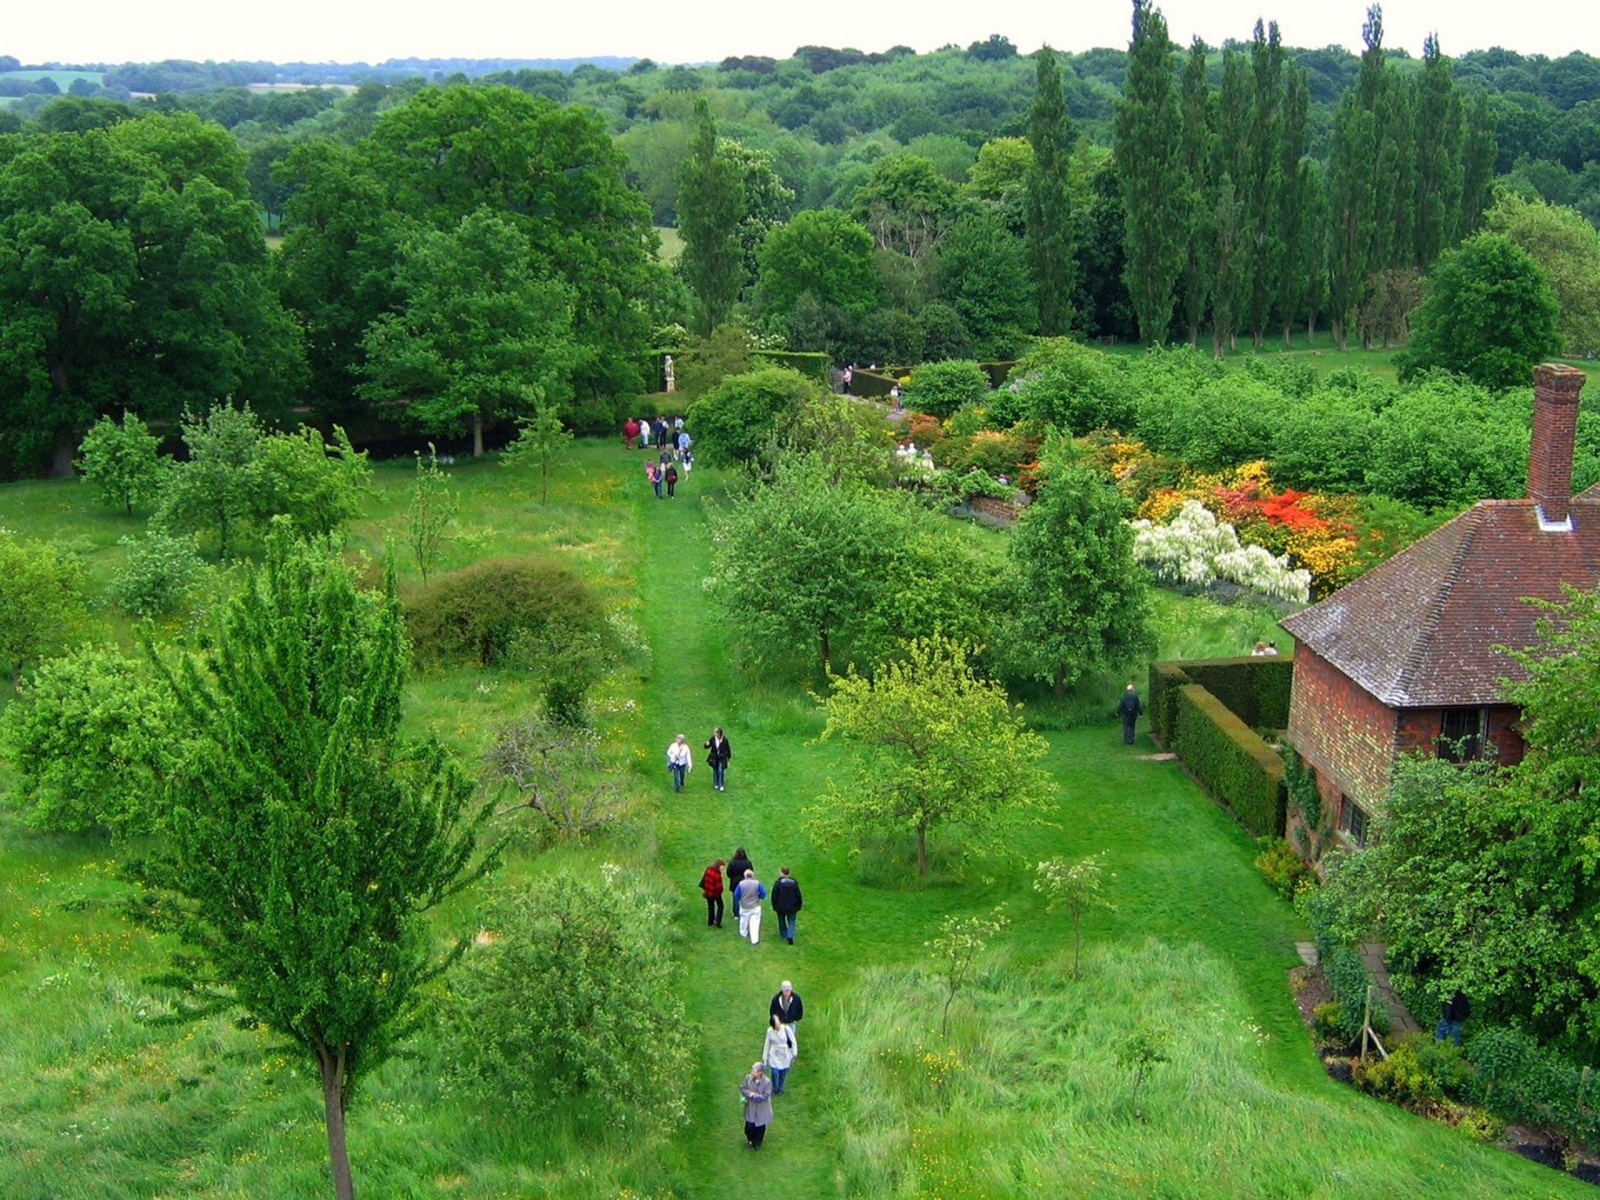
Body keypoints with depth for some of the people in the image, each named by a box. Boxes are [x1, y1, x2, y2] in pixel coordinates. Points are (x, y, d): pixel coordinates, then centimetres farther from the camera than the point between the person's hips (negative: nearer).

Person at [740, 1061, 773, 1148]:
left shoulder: (767, 1082, -26)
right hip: (750, 1108, 2)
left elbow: (764, 1097, -25)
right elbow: (742, 1089, -10)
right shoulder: (748, 1078, -15)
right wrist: (750, 1093, -26)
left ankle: (757, 1144, 44)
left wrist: (752, 1095, -24)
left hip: (761, 1110, -2)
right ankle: (750, 1140, 48)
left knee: (759, 1128, 17)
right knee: (749, 1127, 15)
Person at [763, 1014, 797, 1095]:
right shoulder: (769, 1031, -9)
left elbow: (793, 1041, -6)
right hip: (774, 1055, 0)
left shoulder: (786, 1029, -16)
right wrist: (764, 1057, 8)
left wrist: (794, 1054, -3)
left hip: (785, 1055, 0)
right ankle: (774, 1090, 18)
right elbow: (767, 1044, 3)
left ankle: (780, 1090, 32)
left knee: (783, 1074, 7)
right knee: (775, 1073, -8)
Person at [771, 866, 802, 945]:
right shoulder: (794, 883, -8)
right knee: (791, 922, 11)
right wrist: (798, 907, 10)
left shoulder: (778, 883, -16)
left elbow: (774, 896, -10)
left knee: (782, 921, 20)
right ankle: (790, 936, -7)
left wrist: (774, 907, 3)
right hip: (792, 908, 1)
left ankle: (783, 935, 34)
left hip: (780, 908, -1)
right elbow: (798, 896, -1)